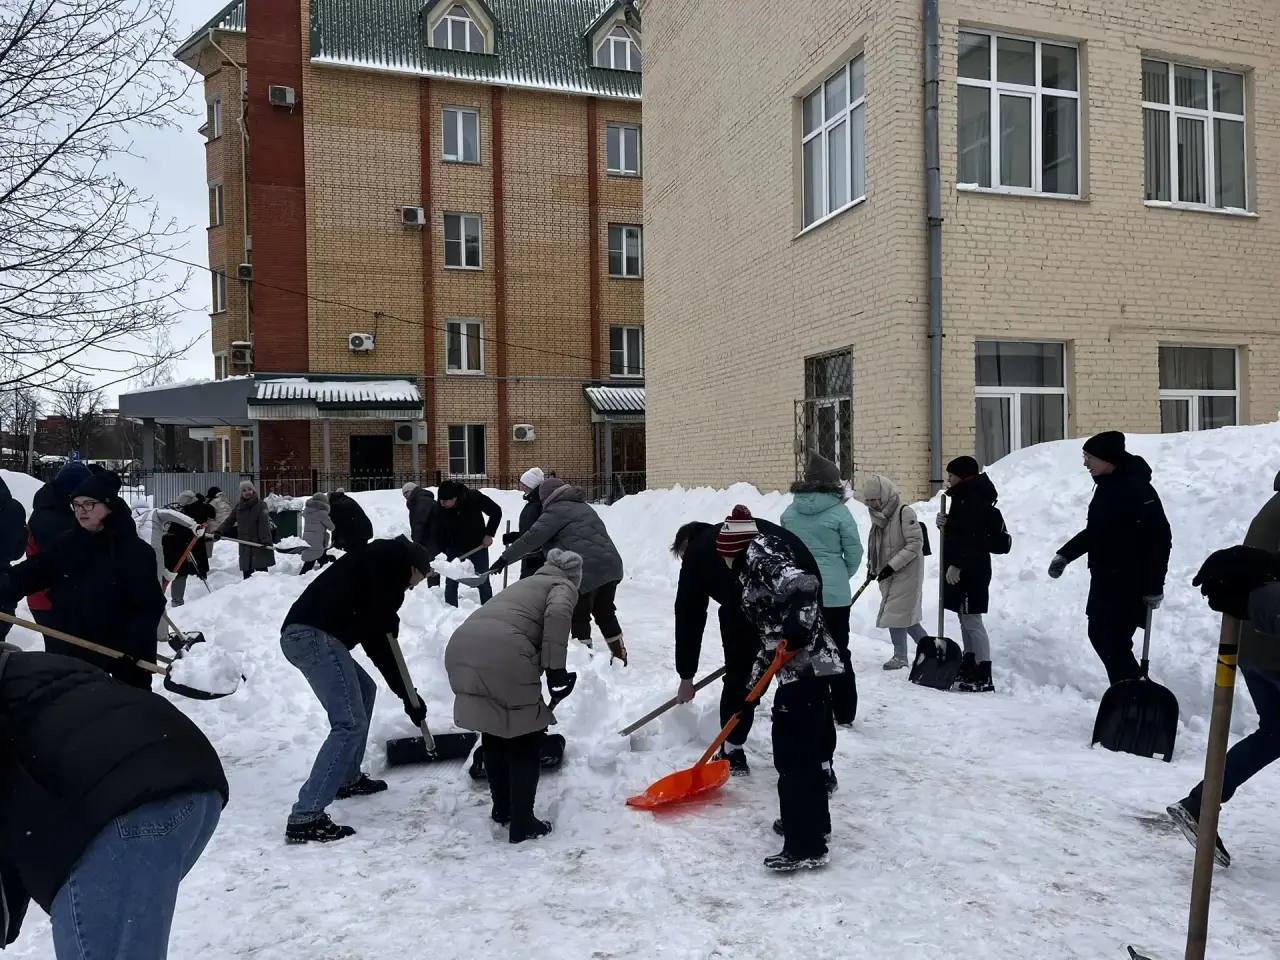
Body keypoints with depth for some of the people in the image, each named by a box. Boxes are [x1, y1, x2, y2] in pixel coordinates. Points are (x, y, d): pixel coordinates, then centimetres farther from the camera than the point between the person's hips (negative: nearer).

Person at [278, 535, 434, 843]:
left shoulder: (378, 570, 28)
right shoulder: (392, 557, 4)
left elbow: (377, 639, 27)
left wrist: (407, 693, 28)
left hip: (302, 634, 10)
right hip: (315, 635, -10)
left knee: (365, 689, 27)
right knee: (350, 725, -9)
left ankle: (348, 778, 35)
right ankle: (305, 818, -12)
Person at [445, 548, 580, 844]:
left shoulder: (525, 583, 38)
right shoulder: (563, 586, 17)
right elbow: (557, 614, -10)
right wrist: (555, 668, -6)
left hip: (461, 647, 7)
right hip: (503, 653, -7)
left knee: (493, 733, 26)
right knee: (526, 739, 12)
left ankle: (501, 809, 39)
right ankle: (523, 824, 18)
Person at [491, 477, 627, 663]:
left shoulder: (557, 510, -2)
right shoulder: (583, 506, 25)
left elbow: (532, 538, -9)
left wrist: (505, 559, -4)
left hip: (588, 570, -8)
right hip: (611, 565, 8)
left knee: (579, 617, 2)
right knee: (605, 613, 20)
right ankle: (620, 655, 26)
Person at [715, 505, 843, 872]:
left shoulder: (759, 555, -8)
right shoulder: (753, 571, 22)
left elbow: (803, 584, -26)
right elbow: (770, 634, 24)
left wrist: (798, 629, -29)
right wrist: (752, 684, 24)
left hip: (805, 668, -10)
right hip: (805, 667, 10)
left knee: (793, 756, -5)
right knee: (805, 750, 22)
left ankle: (806, 847, 1)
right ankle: (812, 820, 37)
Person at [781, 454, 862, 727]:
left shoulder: (789, 512, 0)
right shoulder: (839, 512, -11)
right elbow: (854, 553, -5)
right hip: (834, 593, -3)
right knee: (838, 652, 10)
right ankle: (843, 713, 16)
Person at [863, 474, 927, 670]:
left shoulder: (905, 513, -16)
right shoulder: (879, 516, 8)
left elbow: (915, 543, -20)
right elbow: (876, 544, 18)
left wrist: (892, 565, -22)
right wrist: (872, 565, 5)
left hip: (906, 573, -8)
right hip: (888, 574, 8)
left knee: (896, 612, -5)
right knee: (906, 614, 13)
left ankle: (900, 656, 8)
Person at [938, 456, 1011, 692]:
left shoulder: (973, 500, -16)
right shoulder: (965, 498, 17)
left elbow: (971, 537, -24)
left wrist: (957, 564, -25)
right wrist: (946, 525, 3)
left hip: (971, 571, -11)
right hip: (965, 570, 11)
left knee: (972, 622, -8)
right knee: (966, 620, 17)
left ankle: (984, 676, -5)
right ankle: (969, 668, 27)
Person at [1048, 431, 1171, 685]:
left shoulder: (1138, 489, -18)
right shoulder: (1107, 486, 11)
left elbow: (1160, 538, -20)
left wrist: (1154, 586, -21)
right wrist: (1065, 555, 18)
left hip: (1130, 584, -10)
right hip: (1105, 581, 10)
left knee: (1113, 641, -9)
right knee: (1100, 635, 15)